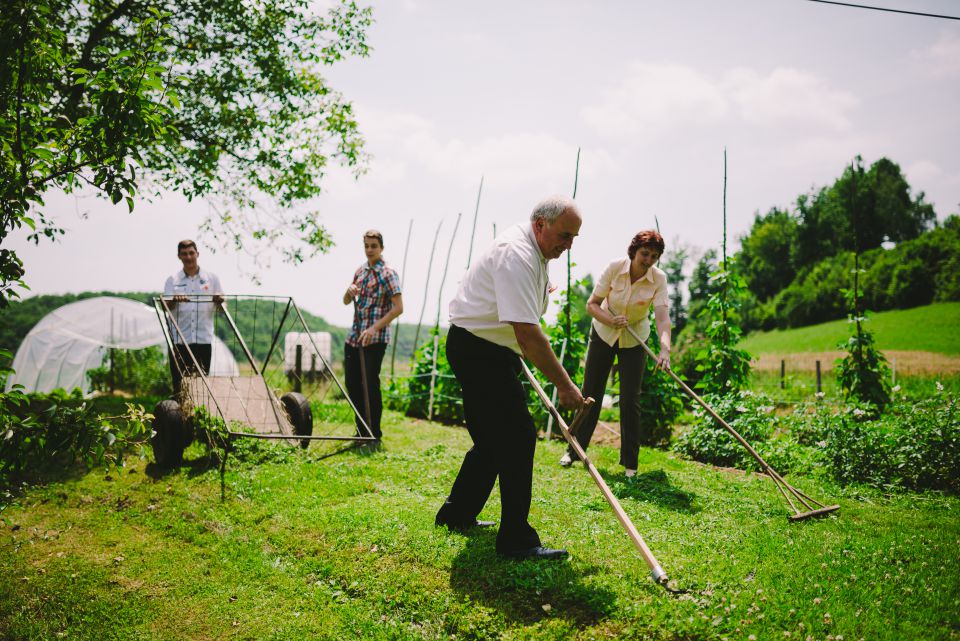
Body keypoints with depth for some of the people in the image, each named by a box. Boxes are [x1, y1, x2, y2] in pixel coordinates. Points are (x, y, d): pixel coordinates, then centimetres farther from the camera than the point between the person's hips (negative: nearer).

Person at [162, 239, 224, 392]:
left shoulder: (211, 278, 9)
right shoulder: (172, 280, 8)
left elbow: (221, 307, 7)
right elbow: (166, 306, -4)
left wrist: (219, 301, -17)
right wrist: (174, 301, -27)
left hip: (204, 339, 0)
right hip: (179, 339, 0)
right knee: (179, 381, 1)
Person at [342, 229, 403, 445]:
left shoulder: (388, 274, -8)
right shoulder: (360, 270, 13)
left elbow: (398, 308, -16)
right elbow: (346, 302, 19)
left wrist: (374, 328, -23)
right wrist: (350, 290, -5)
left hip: (375, 339, -7)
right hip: (354, 336, 7)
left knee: (370, 385, -4)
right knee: (352, 383, 11)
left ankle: (374, 435, 8)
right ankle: (362, 431, 25)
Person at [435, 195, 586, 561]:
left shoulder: (535, 251, 9)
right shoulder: (516, 256, -25)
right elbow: (527, 334, -31)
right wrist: (564, 385, -27)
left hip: (492, 350, 11)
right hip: (477, 349, -11)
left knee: (495, 438, 17)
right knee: (518, 438, -11)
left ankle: (457, 513, 30)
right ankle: (516, 541, -4)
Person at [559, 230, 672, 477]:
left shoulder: (659, 279, -21)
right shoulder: (615, 267, -20)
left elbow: (663, 317, -33)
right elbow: (592, 304, -15)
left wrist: (665, 349, -49)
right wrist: (612, 320, -33)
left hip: (634, 340, 0)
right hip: (603, 333, 1)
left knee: (630, 400, -4)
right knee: (590, 394, 6)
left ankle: (630, 462, 10)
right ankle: (575, 450, 21)